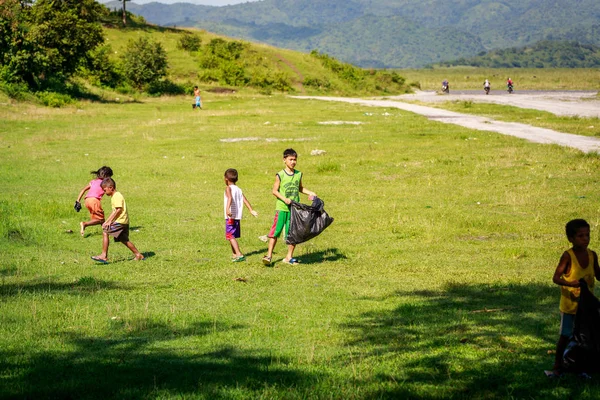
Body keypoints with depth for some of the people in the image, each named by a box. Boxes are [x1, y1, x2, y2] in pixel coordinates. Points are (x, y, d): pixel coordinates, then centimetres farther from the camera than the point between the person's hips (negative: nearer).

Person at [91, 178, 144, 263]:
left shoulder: (117, 196, -12)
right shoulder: (114, 196, 21)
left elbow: (119, 210, -20)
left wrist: (110, 221, -17)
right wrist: (107, 221, 19)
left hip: (120, 221, -11)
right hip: (124, 222, 11)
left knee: (105, 232, -14)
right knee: (124, 240, 17)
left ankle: (104, 256, -16)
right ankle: (138, 255, 22)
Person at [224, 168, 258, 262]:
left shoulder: (228, 188, -6)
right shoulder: (239, 190, 14)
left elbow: (230, 198, -25)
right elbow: (245, 200, 4)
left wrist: (227, 209, -39)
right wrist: (251, 210, -1)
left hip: (230, 216, -8)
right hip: (237, 217, 8)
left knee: (231, 236, -11)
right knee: (233, 236, 20)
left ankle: (239, 254, -23)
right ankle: (235, 254, 29)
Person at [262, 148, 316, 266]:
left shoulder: (298, 174, 8)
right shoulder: (280, 175, -5)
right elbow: (274, 191, -4)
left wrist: (310, 193, 6)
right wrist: (284, 199, -17)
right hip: (282, 208, -4)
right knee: (275, 231, -5)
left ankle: (289, 257, 17)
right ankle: (269, 255, 2)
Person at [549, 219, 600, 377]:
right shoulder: (568, 256, -17)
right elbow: (556, 278, -20)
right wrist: (571, 283, -38)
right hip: (570, 304, -5)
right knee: (565, 336, 3)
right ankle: (557, 366, 17)